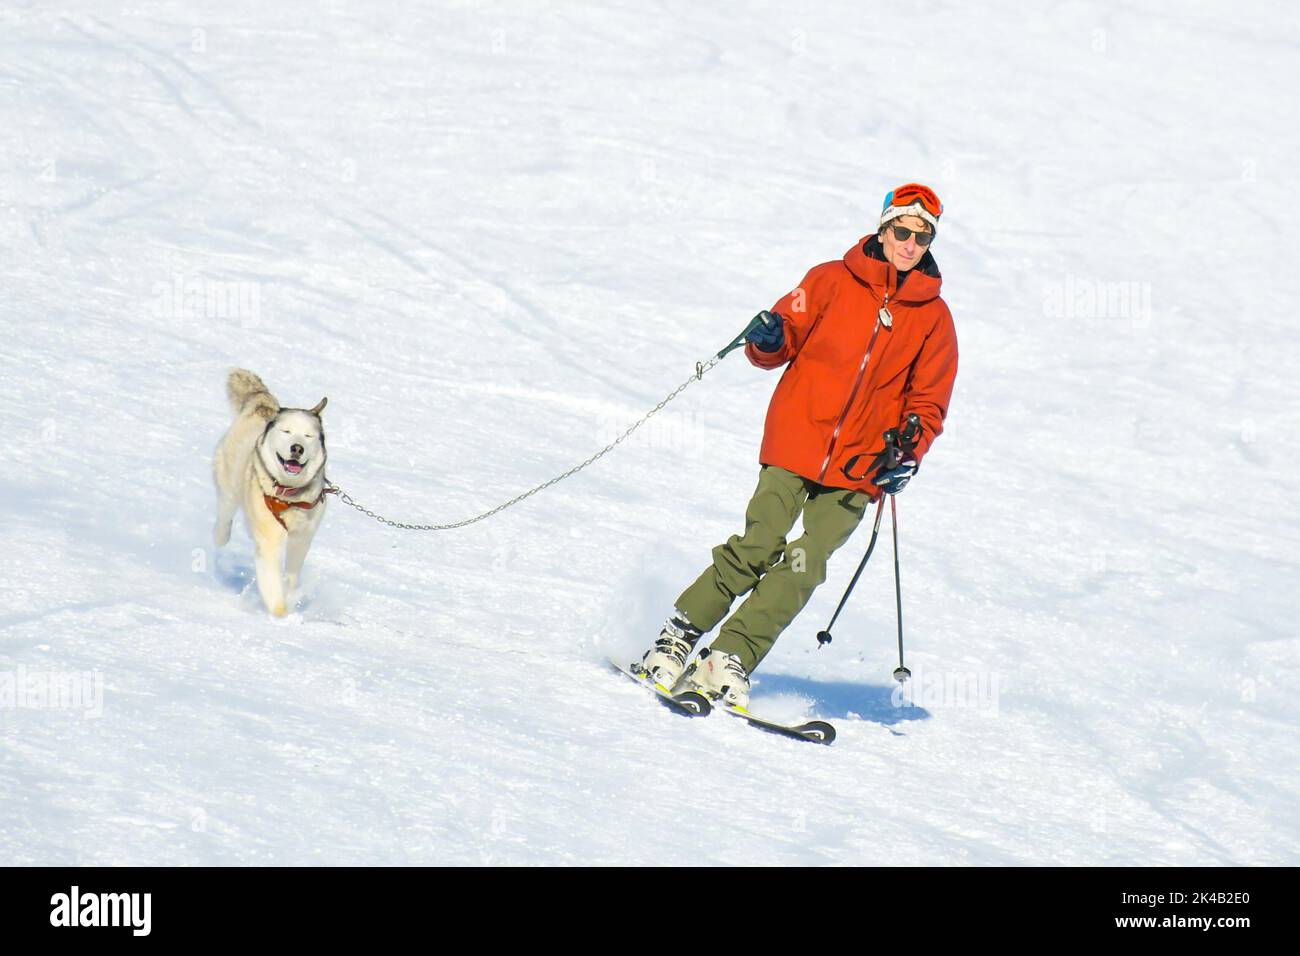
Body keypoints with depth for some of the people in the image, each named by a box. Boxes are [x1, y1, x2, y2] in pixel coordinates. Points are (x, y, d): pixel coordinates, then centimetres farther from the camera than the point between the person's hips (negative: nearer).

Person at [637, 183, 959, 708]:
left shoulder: (934, 317, 10)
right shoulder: (834, 281, 5)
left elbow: (928, 403, 14)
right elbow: (787, 335, 8)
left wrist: (909, 453, -3)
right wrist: (769, 338, -16)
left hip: (858, 468, 2)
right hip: (795, 443, -2)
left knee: (805, 566, -13)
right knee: (757, 547, -15)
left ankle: (729, 660, -11)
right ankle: (679, 635, -3)